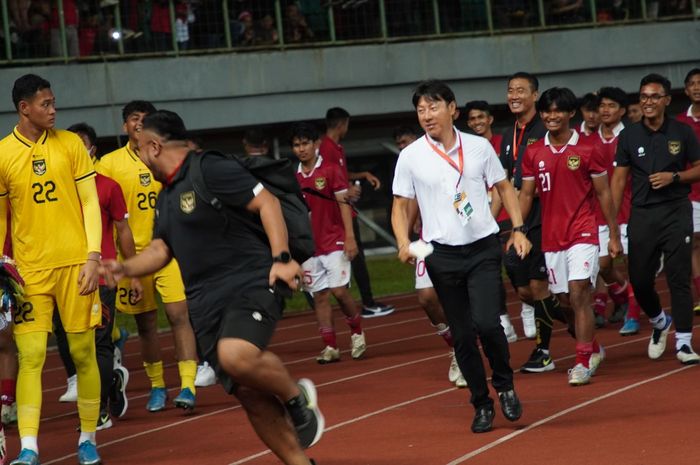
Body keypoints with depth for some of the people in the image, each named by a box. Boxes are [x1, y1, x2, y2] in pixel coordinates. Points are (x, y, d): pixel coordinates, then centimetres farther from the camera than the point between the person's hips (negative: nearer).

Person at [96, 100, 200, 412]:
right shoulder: (109, 163, 2)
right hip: (134, 253, 1)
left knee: (179, 315, -12)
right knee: (145, 323, 7)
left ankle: (188, 386, -15)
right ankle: (157, 387, 21)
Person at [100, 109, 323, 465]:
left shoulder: (210, 170, -9)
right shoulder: (166, 195, 18)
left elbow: (266, 202, -12)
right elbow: (161, 249, 25)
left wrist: (281, 258, -20)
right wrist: (125, 268, 7)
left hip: (251, 284, -8)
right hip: (205, 303, 8)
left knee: (236, 356, -34)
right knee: (249, 394, 2)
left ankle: (297, 396, -7)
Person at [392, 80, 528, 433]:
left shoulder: (479, 147, 2)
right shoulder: (410, 157, 0)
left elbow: (504, 188, 13)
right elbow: (401, 205, 6)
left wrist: (518, 229, 4)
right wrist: (404, 245, -9)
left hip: (483, 248, -1)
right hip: (442, 255, 1)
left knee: (486, 322, -16)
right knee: (462, 335, 3)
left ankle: (505, 385, 10)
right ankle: (481, 404, 17)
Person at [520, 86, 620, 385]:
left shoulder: (588, 150, -3)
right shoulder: (533, 154, 5)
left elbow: (603, 194, 2)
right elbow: (526, 194, 10)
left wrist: (614, 236, 2)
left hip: (582, 233, -4)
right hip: (551, 237, 4)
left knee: (579, 294, -14)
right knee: (565, 299, 8)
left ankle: (583, 362, -9)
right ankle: (593, 349, 29)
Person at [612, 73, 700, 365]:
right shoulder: (629, 135, 5)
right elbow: (619, 178, 6)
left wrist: (674, 177, -12)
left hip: (676, 212, -2)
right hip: (641, 215, 2)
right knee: (639, 280, 3)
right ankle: (659, 322, 31)